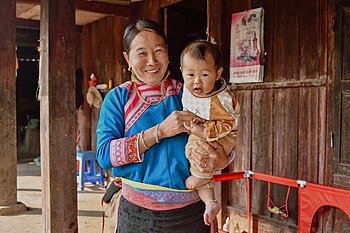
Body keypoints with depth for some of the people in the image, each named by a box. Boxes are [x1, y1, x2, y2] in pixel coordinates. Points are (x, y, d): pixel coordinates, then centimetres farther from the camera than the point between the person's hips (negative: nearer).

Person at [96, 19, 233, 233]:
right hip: (137, 213, -1)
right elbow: (104, 154, -15)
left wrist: (222, 160, -21)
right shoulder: (118, 97, -3)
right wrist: (159, 131, -23)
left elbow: (223, 141, 2)